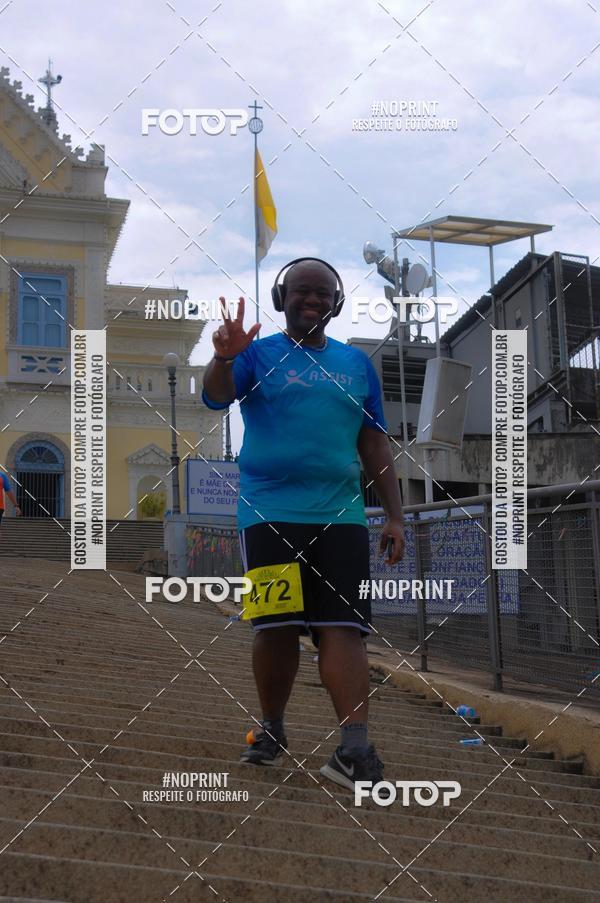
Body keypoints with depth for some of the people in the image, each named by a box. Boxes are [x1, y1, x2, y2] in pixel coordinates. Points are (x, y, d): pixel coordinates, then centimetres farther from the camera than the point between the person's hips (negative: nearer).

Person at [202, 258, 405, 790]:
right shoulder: (260, 352, 8)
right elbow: (216, 397, -10)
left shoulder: (356, 363, 16)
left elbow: (375, 445, 16)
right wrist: (224, 359, -32)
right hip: (269, 513, -1)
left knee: (342, 627, -8)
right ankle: (271, 731, 21)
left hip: (340, 516, 2)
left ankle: (355, 750, -13)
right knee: (276, 627, 1)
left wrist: (395, 516, 9)